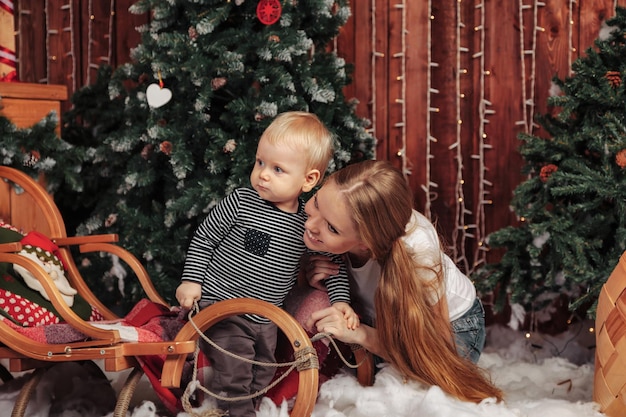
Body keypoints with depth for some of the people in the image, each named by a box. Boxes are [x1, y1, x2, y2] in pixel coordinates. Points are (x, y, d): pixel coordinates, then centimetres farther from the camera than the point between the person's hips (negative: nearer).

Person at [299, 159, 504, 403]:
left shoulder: (415, 250, -41)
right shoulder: (327, 213, -29)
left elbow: (434, 348, -27)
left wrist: (359, 334, -41)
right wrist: (316, 281, -30)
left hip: (451, 325, -4)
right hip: (373, 319, 4)